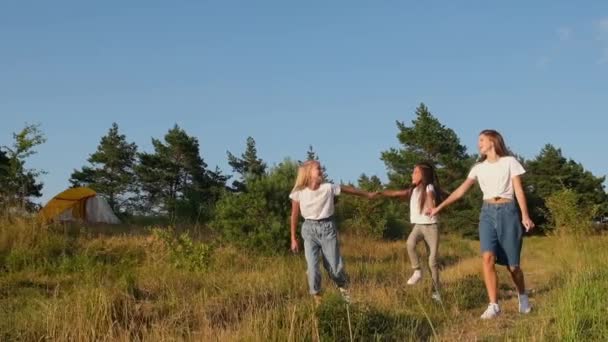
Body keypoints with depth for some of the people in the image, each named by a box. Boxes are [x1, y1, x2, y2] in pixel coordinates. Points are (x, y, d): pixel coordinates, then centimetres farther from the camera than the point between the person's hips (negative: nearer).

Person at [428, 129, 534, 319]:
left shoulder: (509, 162, 3)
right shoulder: (479, 167, 13)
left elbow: (518, 190, -2)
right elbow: (461, 190, 14)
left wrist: (525, 215, -14)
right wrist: (439, 207, 9)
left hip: (507, 212, -3)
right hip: (487, 213, 3)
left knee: (512, 263, 1)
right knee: (488, 257, -18)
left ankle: (522, 296, 29)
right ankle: (493, 305, -17)